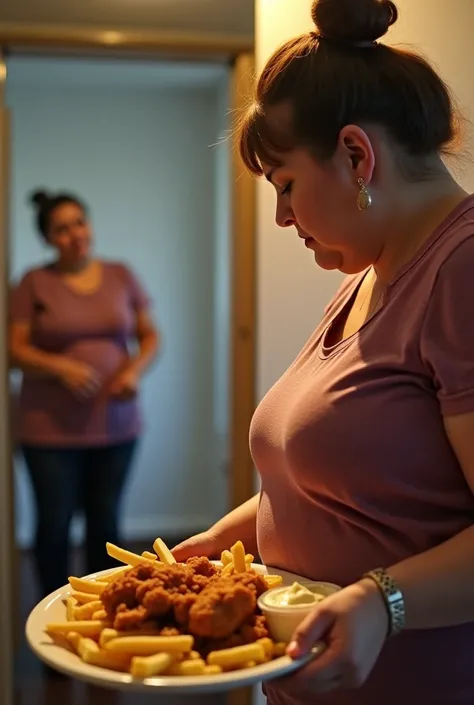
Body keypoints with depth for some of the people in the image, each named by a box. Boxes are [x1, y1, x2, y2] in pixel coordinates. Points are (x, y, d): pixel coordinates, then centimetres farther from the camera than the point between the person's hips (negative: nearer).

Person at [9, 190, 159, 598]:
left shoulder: (121, 276, 7)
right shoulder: (35, 283, -1)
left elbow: (150, 336, 11)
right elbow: (15, 349, -4)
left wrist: (136, 369, -9)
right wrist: (61, 367, -20)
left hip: (116, 424, 3)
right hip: (52, 429, -2)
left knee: (105, 520, 11)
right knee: (54, 524, 5)